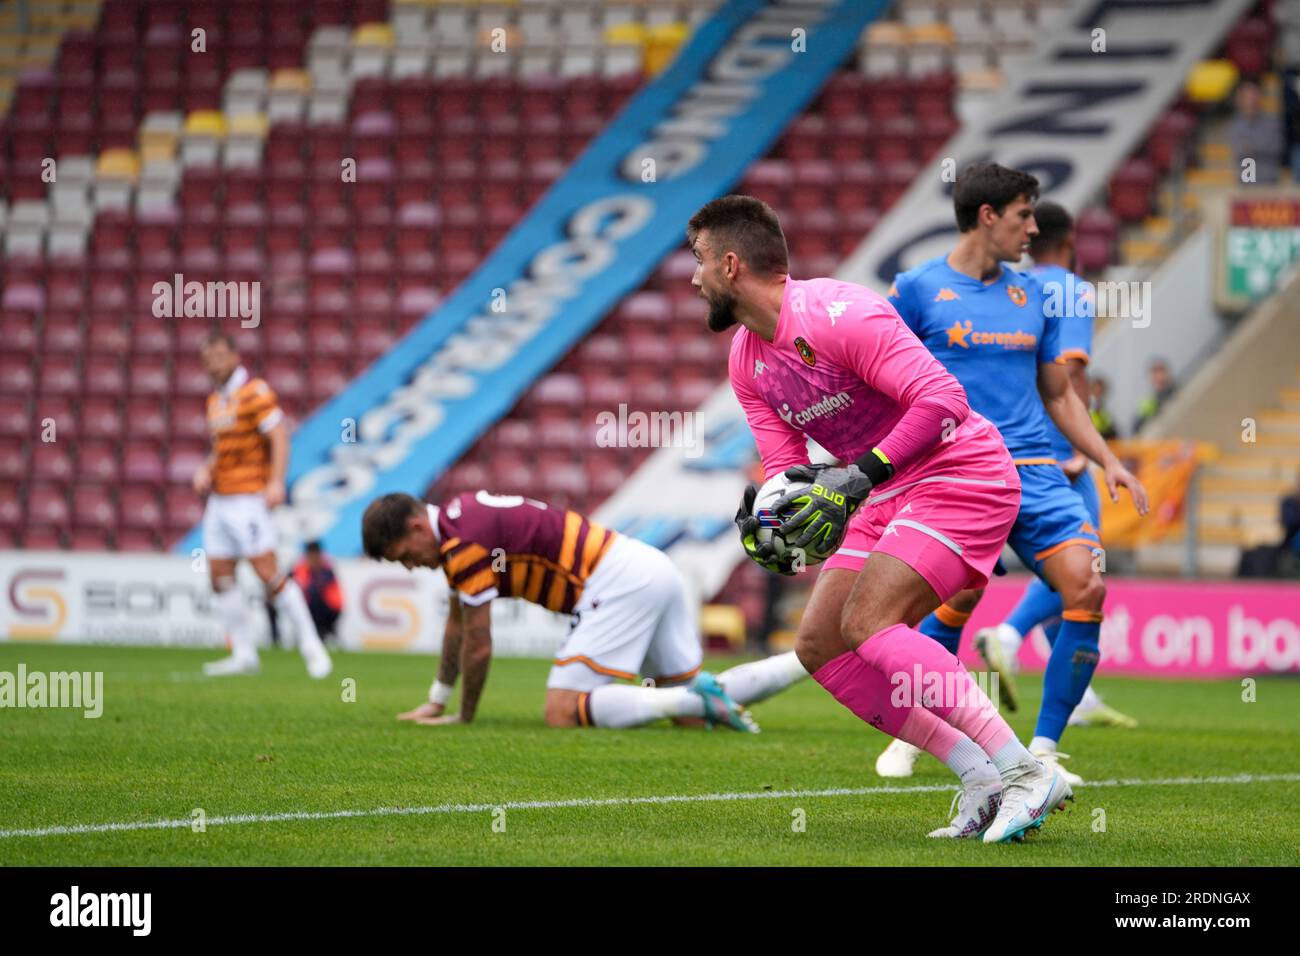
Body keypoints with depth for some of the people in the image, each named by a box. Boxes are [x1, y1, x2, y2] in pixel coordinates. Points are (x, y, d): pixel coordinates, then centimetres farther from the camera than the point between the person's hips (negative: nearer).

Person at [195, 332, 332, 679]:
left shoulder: (255, 392, -9)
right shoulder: (215, 401, 17)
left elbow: (279, 436, -16)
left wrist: (276, 483, -26)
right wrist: (205, 471, 8)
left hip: (248, 499, -9)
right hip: (219, 501, 9)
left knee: (268, 572, -13)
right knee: (220, 577, 4)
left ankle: (311, 645, -5)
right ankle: (243, 654, 10)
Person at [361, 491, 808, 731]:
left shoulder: (462, 544, -14)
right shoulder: (460, 517, 17)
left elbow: (478, 646, -9)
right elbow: (457, 624, 29)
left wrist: (464, 716, 5)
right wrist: (435, 703, 31)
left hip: (619, 583, -10)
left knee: (564, 712, -16)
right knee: (690, 706, 14)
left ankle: (699, 700, -23)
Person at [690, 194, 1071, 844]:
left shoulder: (835, 314, -21)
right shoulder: (746, 360, 8)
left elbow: (943, 400, -27)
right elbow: (785, 465, 9)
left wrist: (858, 475, -31)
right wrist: (768, 512, -14)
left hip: (960, 475, -10)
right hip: (890, 497, 10)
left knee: (867, 623, -24)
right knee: (819, 646, 0)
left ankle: (1025, 774, -26)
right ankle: (982, 780, -2)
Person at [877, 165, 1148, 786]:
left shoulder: (1032, 298, 18)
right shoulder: (917, 290, 3)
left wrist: (1108, 461, 14)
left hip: (1035, 472, 5)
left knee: (1086, 587, -15)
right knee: (962, 594, -23)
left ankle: (1042, 753, -6)